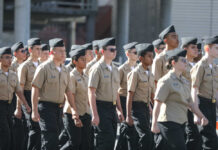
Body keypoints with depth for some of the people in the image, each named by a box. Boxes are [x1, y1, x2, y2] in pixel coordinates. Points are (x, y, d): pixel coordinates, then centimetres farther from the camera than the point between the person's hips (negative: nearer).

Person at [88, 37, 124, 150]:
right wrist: (95, 115, -18)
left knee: (111, 140, 6)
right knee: (107, 138, -14)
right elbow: (91, 93, -13)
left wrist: (119, 110, 17)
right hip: (101, 107, -8)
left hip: (112, 108, 8)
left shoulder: (115, 70, 15)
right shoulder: (97, 68, -9)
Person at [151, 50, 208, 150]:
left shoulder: (184, 81, 15)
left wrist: (202, 116, 11)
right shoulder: (166, 81, -11)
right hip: (169, 122, -8)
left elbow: (190, 102, 20)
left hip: (180, 123, 8)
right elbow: (157, 103, -14)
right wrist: (154, 124, -18)